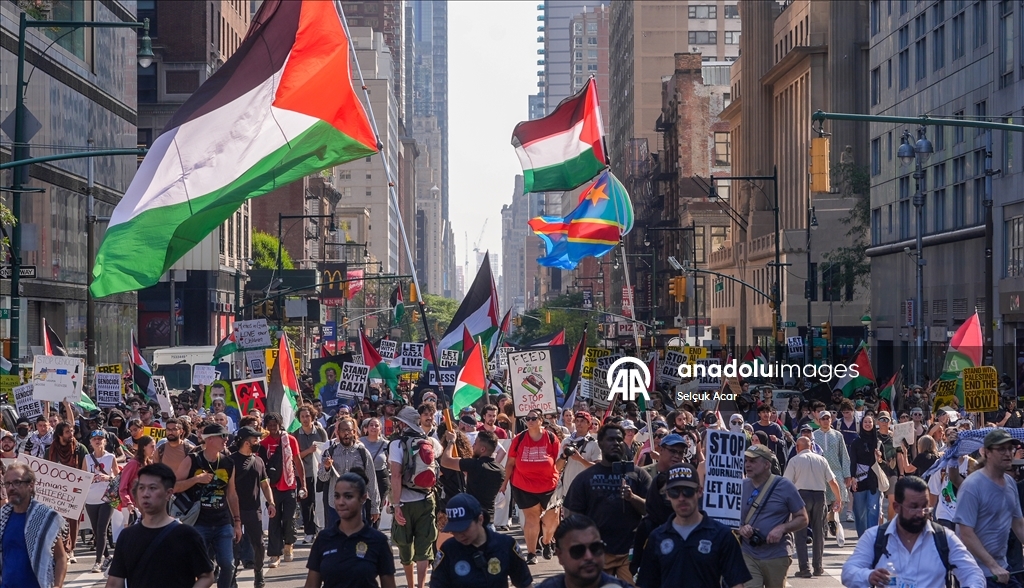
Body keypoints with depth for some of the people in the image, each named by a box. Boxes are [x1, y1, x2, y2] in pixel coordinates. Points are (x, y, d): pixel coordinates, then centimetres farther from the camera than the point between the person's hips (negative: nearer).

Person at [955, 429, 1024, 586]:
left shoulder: (1010, 482, 5)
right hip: (977, 572, -7)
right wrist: (993, 566, -24)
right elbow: (966, 533, -21)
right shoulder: (972, 486, -18)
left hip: (1003, 568, 7)